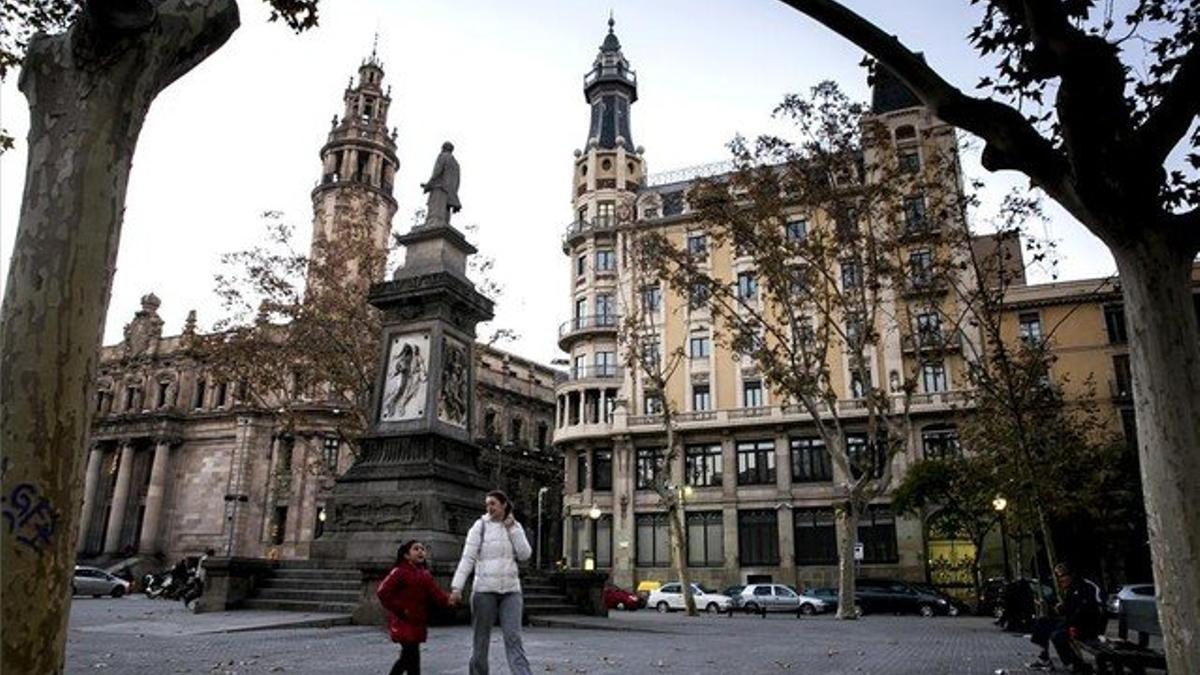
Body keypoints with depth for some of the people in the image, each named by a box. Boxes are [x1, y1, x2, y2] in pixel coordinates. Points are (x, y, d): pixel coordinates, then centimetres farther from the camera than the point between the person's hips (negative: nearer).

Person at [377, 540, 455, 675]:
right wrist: (400, 610, -18)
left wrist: (448, 600, -19)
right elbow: (383, 592, -18)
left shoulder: (425, 575, 13)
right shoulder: (399, 572, -10)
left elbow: (435, 592, 2)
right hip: (404, 624, -8)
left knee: (407, 657, 17)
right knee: (413, 658, -8)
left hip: (418, 623, 8)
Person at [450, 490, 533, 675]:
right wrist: (457, 586, -14)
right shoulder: (480, 526, 0)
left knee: (513, 637, -7)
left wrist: (512, 528, -5)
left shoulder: (515, 527, 10)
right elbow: (468, 558, -6)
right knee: (481, 638, 6)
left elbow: (525, 554, -1)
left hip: (511, 590, 2)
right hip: (485, 589, -2)